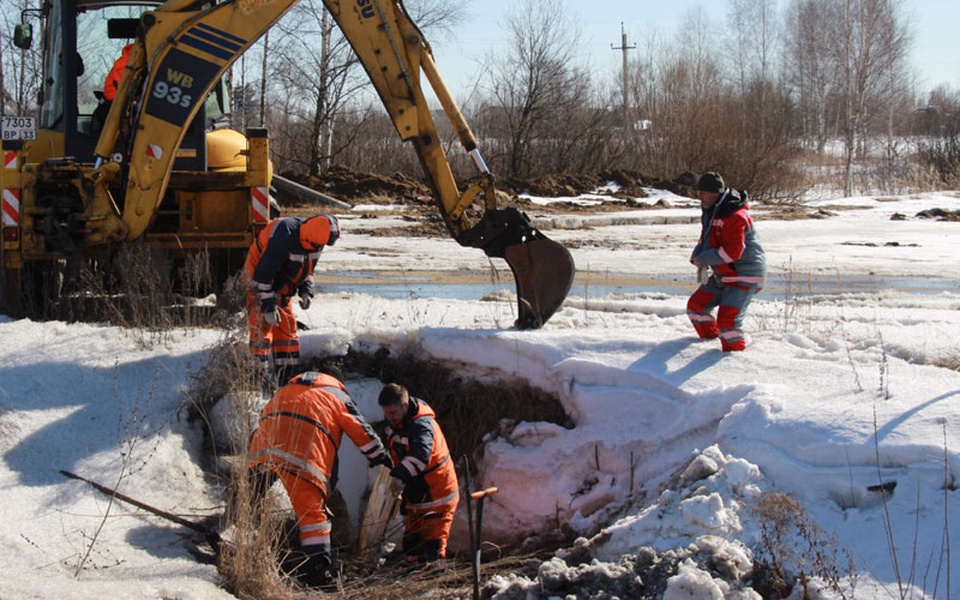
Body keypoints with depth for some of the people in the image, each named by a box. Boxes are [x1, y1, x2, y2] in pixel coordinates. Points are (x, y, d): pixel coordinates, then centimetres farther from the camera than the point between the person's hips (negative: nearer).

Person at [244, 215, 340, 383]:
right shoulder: (284, 237, -33)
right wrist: (268, 306, -28)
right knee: (262, 328, -13)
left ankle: (287, 377, 18)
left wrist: (306, 292, -3)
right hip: (260, 285, -8)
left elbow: (307, 268, 12)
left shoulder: (314, 238, -8)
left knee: (288, 329, 10)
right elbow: (263, 273, -30)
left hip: (282, 290, 8)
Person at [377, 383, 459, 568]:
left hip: (437, 491, -9)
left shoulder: (422, 425, -28)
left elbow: (420, 454, -47)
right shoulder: (393, 421, 0)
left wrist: (401, 475, -61)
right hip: (414, 491, 9)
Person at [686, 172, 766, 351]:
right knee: (696, 305, 13)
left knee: (727, 320, -19)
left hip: (745, 276, -10)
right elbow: (705, 238, 18)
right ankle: (710, 339, 33)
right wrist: (697, 255, -3)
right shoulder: (710, 211, 6)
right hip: (723, 275, 10)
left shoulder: (734, 216, -26)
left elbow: (732, 252, -30)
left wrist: (704, 258, -20)